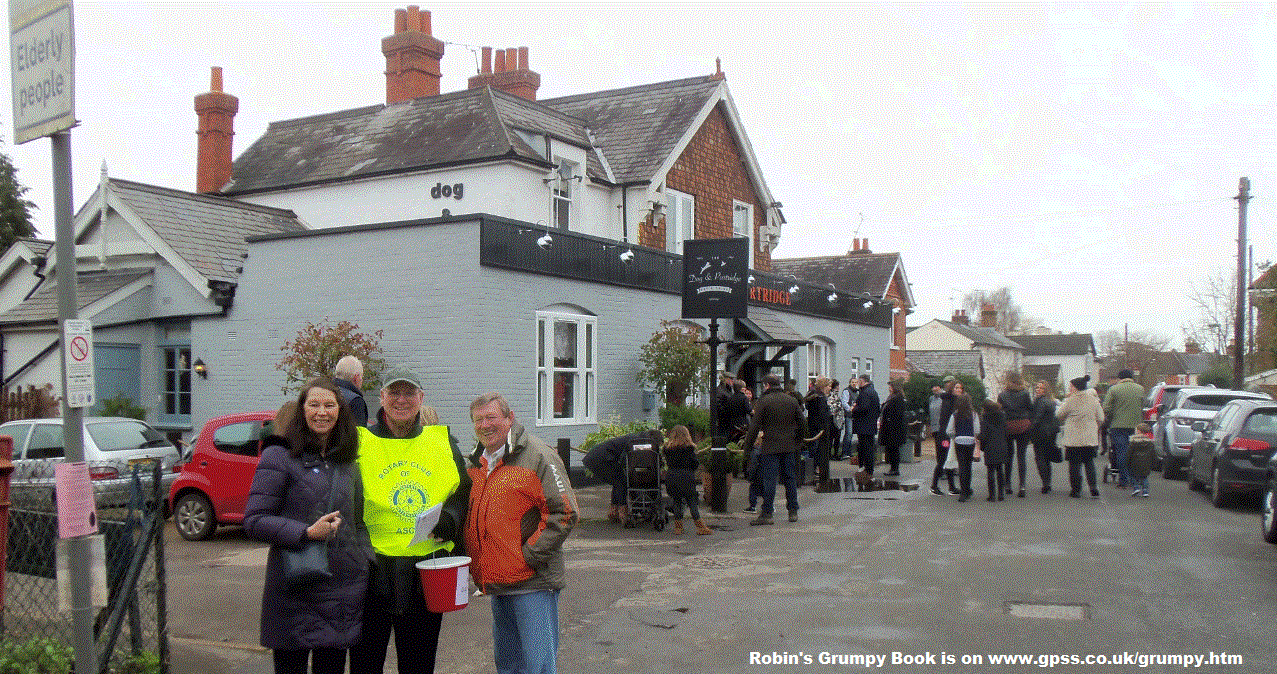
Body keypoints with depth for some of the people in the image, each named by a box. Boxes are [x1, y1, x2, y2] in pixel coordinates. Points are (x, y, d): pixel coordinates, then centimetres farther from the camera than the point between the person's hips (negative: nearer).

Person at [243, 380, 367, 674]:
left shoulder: (348, 461, 13)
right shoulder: (279, 456, -4)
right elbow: (254, 521, -9)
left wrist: (367, 557, 6)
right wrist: (306, 533, -20)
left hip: (343, 592, 5)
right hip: (294, 592, -5)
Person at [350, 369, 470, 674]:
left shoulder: (443, 441, 7)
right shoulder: (359, 442, -1)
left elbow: (465, 492, 15)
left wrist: (450, 516, -6)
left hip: (428, 574, 2)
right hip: (373, 573, -2)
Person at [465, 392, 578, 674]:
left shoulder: (538, 457, -10)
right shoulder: (476, 462, 13)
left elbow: (565, 513, -14)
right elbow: (470, 517, 26)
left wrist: (528, 557, -16)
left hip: (532, 582, -7)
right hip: (496, 583, 8)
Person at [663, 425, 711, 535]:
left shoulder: (667, 448, 4)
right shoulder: (689, 448, -4)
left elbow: (667, 463, 7)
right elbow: (695, 464, -3)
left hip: (671, 476, 3)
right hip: (686, 476, -3)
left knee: (676, 501, 11)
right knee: (692, 502, 1)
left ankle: (678, 527, 12)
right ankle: (700, 527, -2)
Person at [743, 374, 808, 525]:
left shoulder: (763, 401, -6)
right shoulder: (792, 400, 9)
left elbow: (755, 425, -9)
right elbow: (802, 423, 12)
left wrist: (748, 443, 0)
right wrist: (798, 442, 22)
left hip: (770, 447, -5)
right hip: (789, 446, 5)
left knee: (769, 480, -4)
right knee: (789, 478, 12)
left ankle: (766, 514, -4)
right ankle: (793, 512, 15)